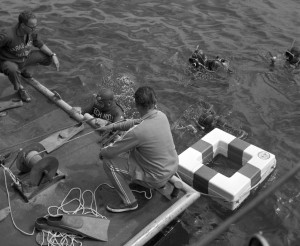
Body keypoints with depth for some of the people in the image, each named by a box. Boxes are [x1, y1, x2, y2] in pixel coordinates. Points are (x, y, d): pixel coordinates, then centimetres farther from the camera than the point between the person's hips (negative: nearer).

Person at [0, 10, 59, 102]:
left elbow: (40, 45, 3)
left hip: (25, 57, 6)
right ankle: (20, 88, -6)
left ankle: (23, 69, 21)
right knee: (13, 70, -42)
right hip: (8, 61, -6)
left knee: (48, 58, 1)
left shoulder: (32, 32, -14)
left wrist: (53, 55, -8)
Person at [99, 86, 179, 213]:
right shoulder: (161, 116, -10)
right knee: (133, 145, 25)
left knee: (108, 162, -6)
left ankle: (129, 202, 5)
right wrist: (113, 126, 10)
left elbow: (111, 152, -18)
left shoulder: (137, 132, -32)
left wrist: (102, 152, 4)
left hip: (157, 178, -7)